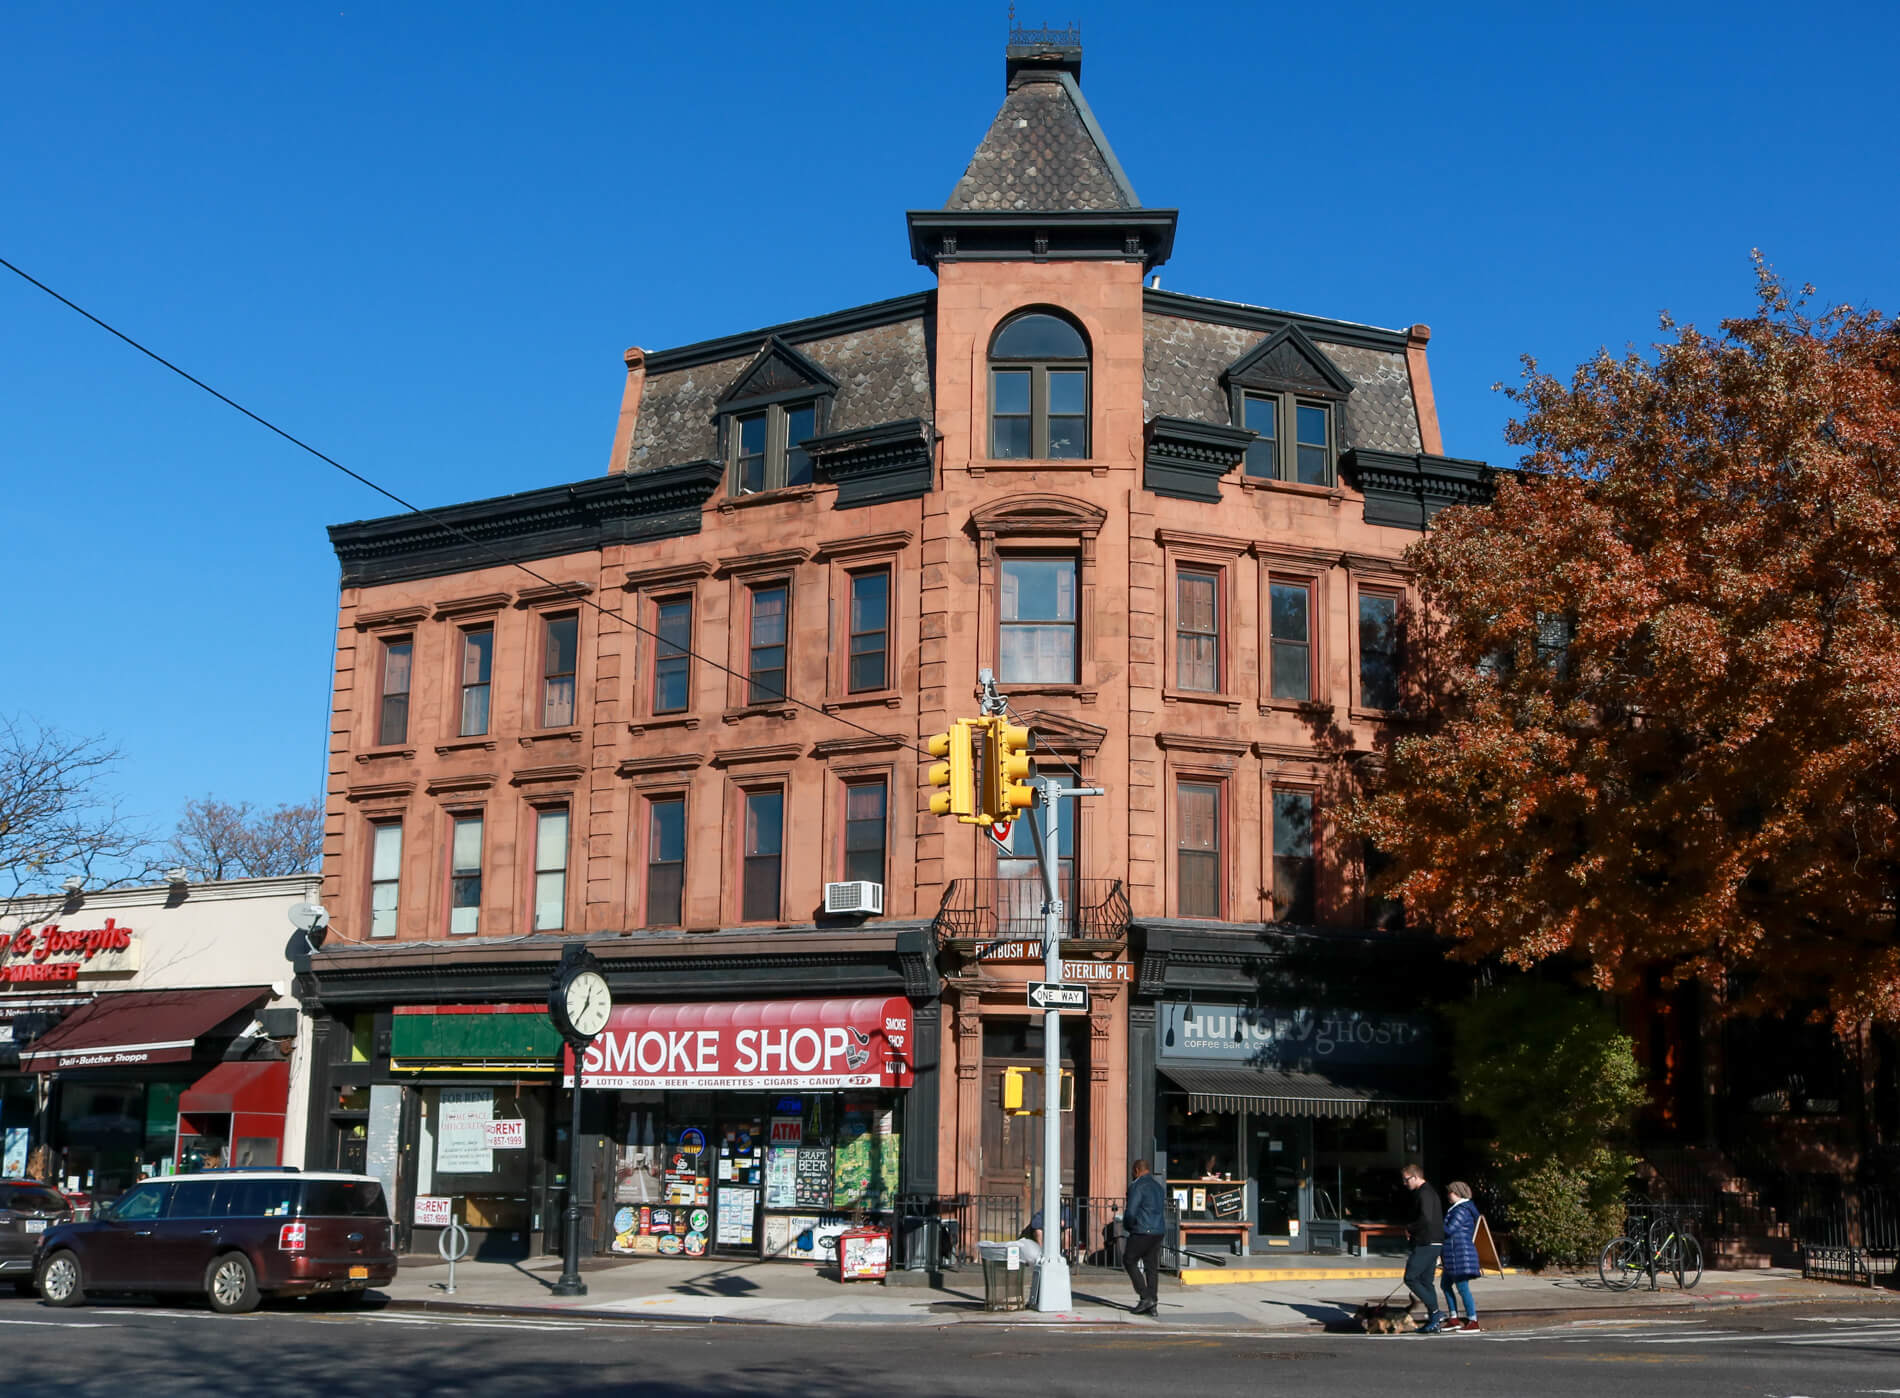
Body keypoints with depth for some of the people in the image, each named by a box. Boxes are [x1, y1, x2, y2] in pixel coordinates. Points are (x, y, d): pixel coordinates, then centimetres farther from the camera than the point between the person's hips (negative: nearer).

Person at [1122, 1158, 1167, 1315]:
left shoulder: (1137, 1186, -11)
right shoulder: (1158, 1186, 16)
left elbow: (1131, 1212, -16)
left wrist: (1127, 1226, 2)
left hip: (1142, 1231, -8)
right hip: (1159, 1230, 8)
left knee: (1129, 1260, 5)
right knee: (1152, 1266, 9)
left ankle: (1145, 1296, -5)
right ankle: (1153, 1304, 7)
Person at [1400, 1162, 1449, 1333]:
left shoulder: (1424, 1194, -14)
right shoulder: (1430, 1192, 18)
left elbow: (1426, 1218, -27)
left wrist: (1410, 1230, -11)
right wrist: (1412, 1231, 13)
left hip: (1426, 1244, -10)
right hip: (1434, 1243, 10)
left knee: (1410, 1278, -8)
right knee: (1426, 1281, 11)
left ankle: (1435, 1312, -11)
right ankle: (1434, 1319, 11)